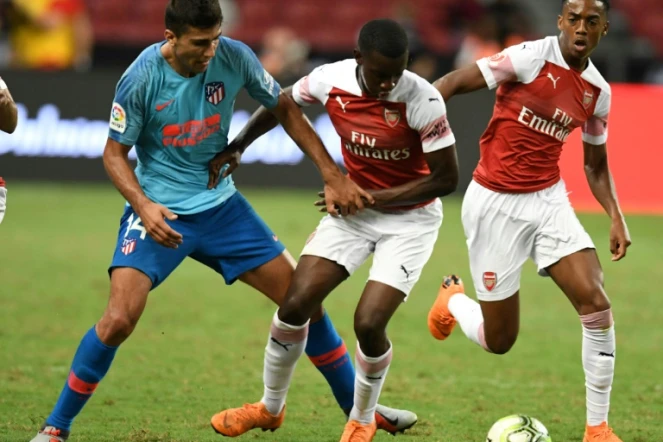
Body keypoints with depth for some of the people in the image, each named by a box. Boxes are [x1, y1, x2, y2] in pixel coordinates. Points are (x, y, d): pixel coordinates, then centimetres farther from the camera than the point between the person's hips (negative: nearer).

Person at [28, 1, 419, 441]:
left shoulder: (234, 58, -11)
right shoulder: (141, 79, -19)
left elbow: (284, 109, 2)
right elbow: (115, 152, -8)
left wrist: (333, 175, -3)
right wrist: (143, 205, -26)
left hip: (221, 205, 4)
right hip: (160, 212, -4)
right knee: (118, 320, -20)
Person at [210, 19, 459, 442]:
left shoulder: (422, 101, -27)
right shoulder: (330, 81, -15)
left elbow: (446, 178, -20)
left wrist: (371, 198, -20)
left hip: (410, 219, -4)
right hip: (355, 205, 4)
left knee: (369, 322, -15)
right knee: (296, 304, -4)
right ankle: (270, 407, 20)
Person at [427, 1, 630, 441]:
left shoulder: (598, 91, 4)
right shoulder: (533, 57, -14)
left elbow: (596, 165, 17)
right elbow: (455, 82, -16)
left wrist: (616, 217, 4)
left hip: (549, 201, 5)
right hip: (496, 203, -5)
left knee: (597, 305, -15)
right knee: (498, 341, 2)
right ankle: (453, 299, 39)